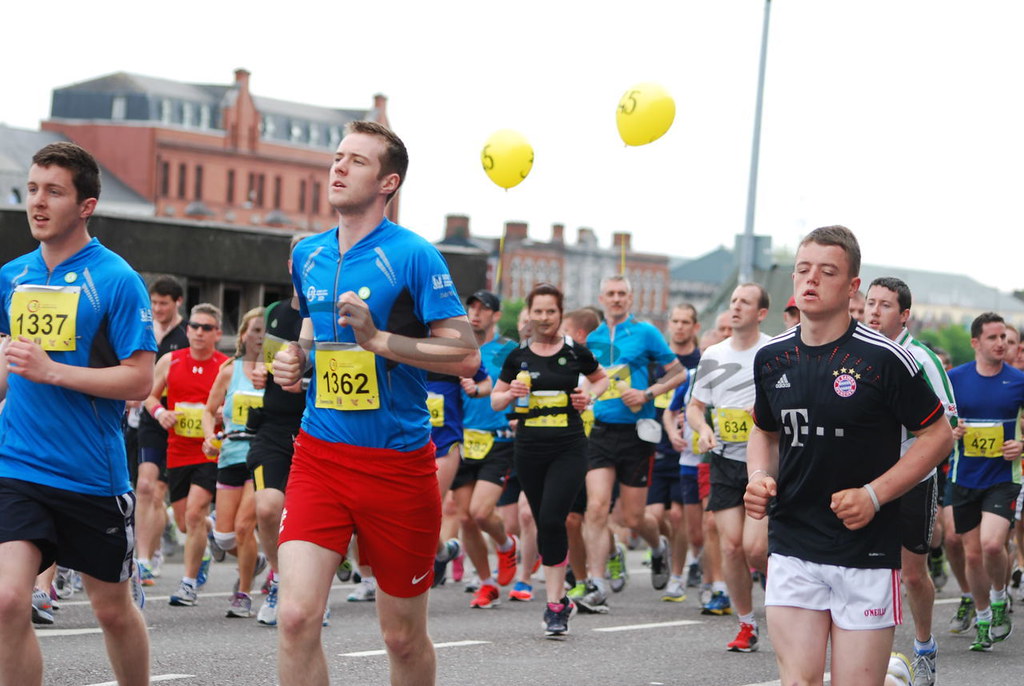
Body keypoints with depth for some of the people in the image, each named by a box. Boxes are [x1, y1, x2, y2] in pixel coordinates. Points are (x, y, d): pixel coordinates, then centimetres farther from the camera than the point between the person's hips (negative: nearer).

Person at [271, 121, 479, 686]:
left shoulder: (412, 256, -9)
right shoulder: (307, 255, 9)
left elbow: (466, 357, -13)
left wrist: (378, 338, -21)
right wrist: (296, 357, 7)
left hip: (398, 463, -3)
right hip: (319, 455, 4)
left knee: (403, 638, 8)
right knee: (295, 616, -14)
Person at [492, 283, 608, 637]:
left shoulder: (575, 352, 1)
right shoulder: (518, 356, 5)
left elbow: (601, 378, 20)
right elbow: (495, 401, 12)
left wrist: (588, 396, 0)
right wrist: (511, 393, -9)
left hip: (568, 448, -3)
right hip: (529, 449, 3)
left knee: (551, 520, -17)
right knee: (544, 524, 8)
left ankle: (555, 606, -11)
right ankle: (559, 599, 23)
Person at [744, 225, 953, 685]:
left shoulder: (883, 358, -9)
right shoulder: (771, 358, 5)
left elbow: (938, 435, -3)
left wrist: (873, 495, -13)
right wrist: (759, 476, 1)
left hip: (867, 555, -4)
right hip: (791, 551, 4)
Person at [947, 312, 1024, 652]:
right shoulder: (954, 378, 0)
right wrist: (949, 432, -11)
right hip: (964, 478, 2)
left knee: (992, 544, -21)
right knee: (972, 554, 7)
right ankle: (982, 619, 25)